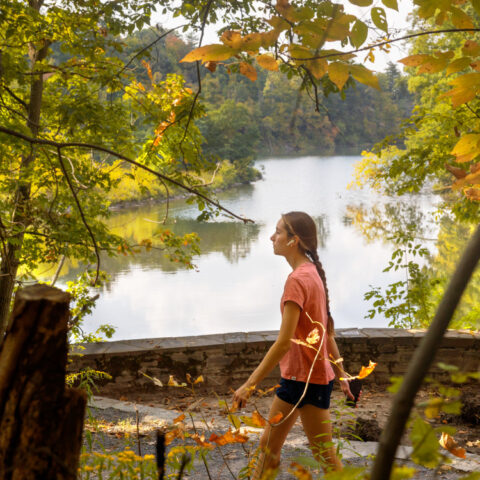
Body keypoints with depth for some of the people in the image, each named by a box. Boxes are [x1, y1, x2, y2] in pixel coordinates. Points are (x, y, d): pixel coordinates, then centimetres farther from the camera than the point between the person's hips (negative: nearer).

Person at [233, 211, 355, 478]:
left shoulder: (297, 279, -20)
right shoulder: (313, 274, 9)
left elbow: (284, 342, -25)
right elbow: (327, 333, 14)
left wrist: (249, 384, -23)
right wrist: (341, 375, 19)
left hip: (308, 379, -10)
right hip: (295, 376, 10)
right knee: (268, 445, 16)